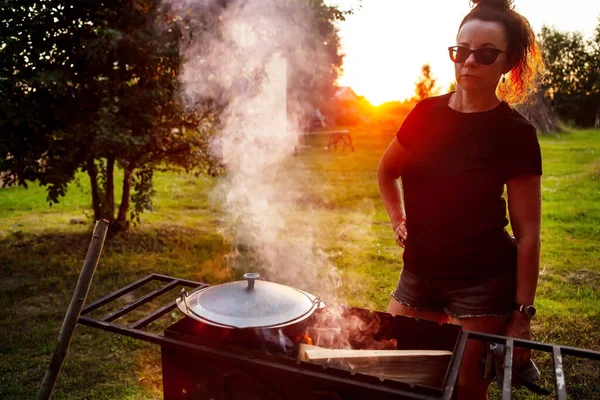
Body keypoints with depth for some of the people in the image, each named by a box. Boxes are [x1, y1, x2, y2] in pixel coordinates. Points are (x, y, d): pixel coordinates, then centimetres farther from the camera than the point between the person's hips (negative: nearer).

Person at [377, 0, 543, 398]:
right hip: (419, 272, 5)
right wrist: (399, 220, 7)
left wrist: (523, 314, -9)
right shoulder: (427, 113, 1)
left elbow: (527, 232, -9)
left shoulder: (515, 132, -10)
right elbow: (387, 171, 19)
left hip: (481, 282, -4)